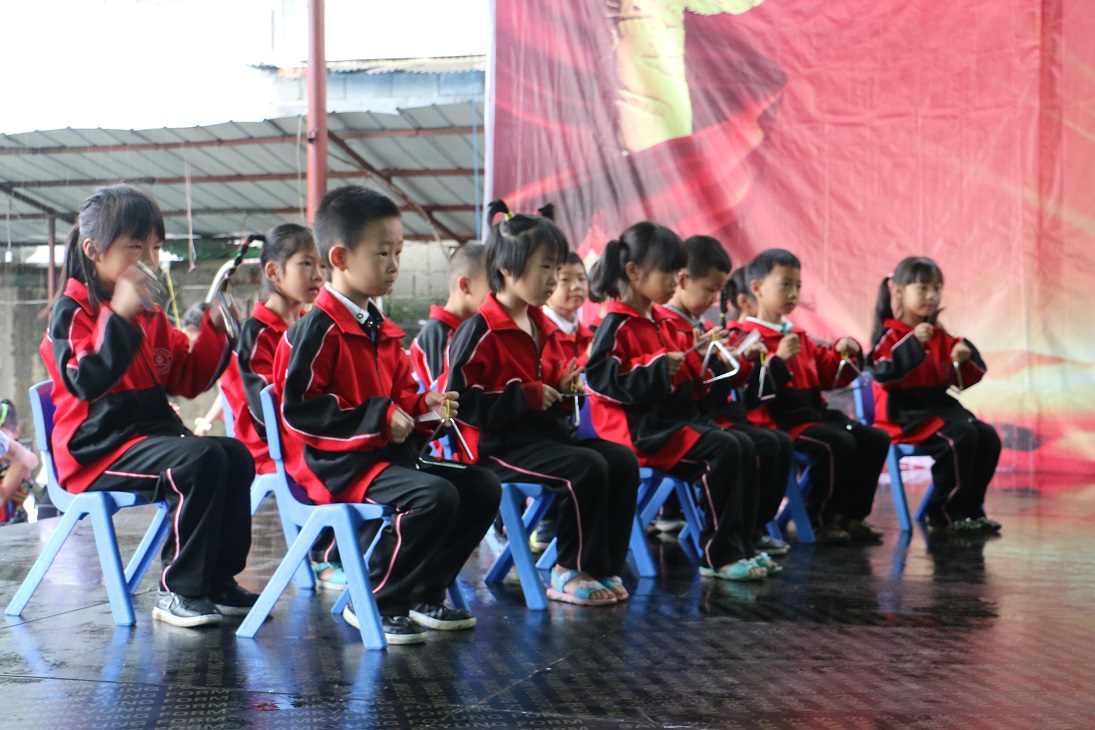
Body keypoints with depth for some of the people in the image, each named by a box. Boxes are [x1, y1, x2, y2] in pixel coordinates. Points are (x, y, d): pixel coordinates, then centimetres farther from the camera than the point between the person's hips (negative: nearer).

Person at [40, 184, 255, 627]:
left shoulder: (150, 316, 17)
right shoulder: (72, 311, -7)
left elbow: (188, 379, 18)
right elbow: (88, 382, -24)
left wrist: (216, 328, 6)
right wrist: (119, 316, -30)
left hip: (152, 433, 8)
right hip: (97, 451, -8)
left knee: (236, 456, -9)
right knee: (200, 460, -29)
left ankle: (218, 582, -2)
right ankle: (178, 591, -21)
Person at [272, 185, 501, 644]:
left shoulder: (383, 331, 17)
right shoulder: (317, 331, -13)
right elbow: (298, 409, -19)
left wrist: (424, 407, 3)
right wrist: (379, 418, -19)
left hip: (388, 452, 10)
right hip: (336, 464, -10)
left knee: (483, 488, 2)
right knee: (435, 495, -30)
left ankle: (423, 596, 9)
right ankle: (373, 603, -12)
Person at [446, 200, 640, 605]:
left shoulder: (543, 327, 17)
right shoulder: (480, 332, -12)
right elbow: (462, 402, -18)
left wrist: (564, 389, 7)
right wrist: (527, 396, -19)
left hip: (547, 431, 9)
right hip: (500, 445, -9)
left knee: (623, 462, -6)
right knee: (586, 468, -27)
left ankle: (602, 566, -2)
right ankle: (571, 573, -13)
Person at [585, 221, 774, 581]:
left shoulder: (660, 324, 20)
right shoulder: (617, 326, -9)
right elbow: (600, 378, -21)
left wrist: (699, 363, 11)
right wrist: (657, 370, -23)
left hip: (676, 416, 10)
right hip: (641, 428, -10)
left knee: (744, 452, -1)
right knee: (723, 450, -23)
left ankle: (742, 547, 4)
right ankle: (719, 555, -16)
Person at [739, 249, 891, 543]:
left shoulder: (799, 336, 21)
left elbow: (827, 376, 26)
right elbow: (752, 388, -21)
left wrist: (842, 354, 9)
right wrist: (778, 360, -31)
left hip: (814, 413, 9)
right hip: (779, 420, -9)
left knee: (876, 439, 0)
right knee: (838, 444, -29)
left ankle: (850, 515, 7)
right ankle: (819, 519, -11)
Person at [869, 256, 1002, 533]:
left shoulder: (940, 336, 15)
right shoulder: (890, 335, -4)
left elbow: (963, 380, 16)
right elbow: (883, 373, -22)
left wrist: (965, 359, -6)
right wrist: (913, 344, -27)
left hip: (939, 405, 7)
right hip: (904, 414, -7)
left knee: (988, 437, -10)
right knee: (961, 436, -28)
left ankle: (969, 509, 1)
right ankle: (946, 513, -14)